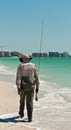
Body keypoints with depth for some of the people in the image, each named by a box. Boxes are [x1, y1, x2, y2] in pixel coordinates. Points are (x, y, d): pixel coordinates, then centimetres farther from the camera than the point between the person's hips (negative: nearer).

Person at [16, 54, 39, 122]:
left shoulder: (20, 66, -5)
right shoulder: (33, 66, 1)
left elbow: (18, 77, -14)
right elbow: (36, 77, 2)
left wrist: (18, 88, -16)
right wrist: (37, 87, 9)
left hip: (23, 86, 0)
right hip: (31, 87, 1)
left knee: (22, 100, 22)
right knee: (29, 102, 3)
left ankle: (21, 113, 38)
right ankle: (30, 118, -3)